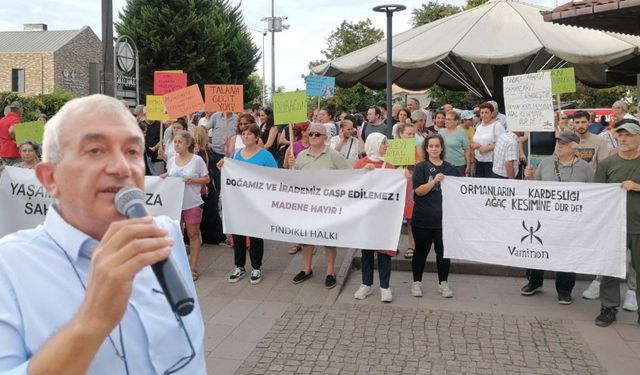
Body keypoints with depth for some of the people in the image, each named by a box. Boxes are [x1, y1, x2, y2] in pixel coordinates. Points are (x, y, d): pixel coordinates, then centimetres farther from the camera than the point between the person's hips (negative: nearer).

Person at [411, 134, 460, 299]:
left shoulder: (450, 169, 7)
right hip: (423, 218, -2)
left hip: (444, 218, 2)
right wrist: (434, 181, -23)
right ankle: (416, 282, 22)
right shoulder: (421, 167, -1)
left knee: (443, 251, 7)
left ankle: (443, 283, 21)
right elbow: (419, 191, -12)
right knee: (421, 250, 9)